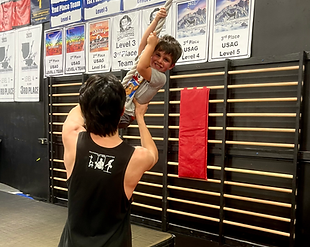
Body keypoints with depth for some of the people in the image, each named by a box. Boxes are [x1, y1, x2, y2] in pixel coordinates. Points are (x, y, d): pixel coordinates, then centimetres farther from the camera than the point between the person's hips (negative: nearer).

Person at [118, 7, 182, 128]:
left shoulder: (160, 78, -12)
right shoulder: (147, 65, 12)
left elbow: (141, 67, -29)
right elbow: (143, 44, 3)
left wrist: (151, 44, -17)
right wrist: (156, 20, 1)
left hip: (124, 115, -9)